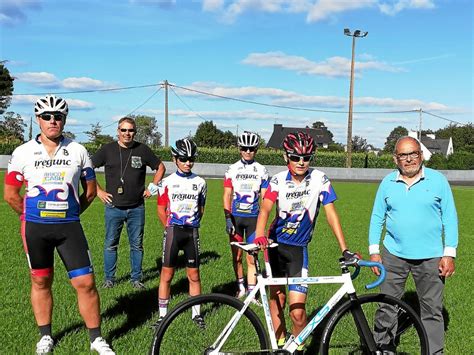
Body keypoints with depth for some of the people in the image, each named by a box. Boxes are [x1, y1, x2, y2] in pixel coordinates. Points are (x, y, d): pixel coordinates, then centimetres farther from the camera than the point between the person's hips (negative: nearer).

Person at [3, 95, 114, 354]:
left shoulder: (78, 151, 2)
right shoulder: (23, 152, 0)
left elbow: (90, 191, 10)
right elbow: (11, 194, 5)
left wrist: (70, 213, 7)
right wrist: (31, 216, 9)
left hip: (69, 227, 0)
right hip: (35, 228, 0)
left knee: (85, 282, -3)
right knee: (40, 282, 11)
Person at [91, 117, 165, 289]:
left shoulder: (143, 149, 2)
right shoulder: (108, 149, 0)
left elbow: (160, 167, 14)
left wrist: (152, 187, 7)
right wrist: (98, 191, 0)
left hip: (137, 208, 1)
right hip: (113, 207, -1)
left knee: (137, 244, 8)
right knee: (110, 244, 6)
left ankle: (136, 278, 20)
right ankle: (109, 278, 19)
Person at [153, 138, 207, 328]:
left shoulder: (200, 182, 5)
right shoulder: (167, 182, 0)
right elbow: (161, 210, 4)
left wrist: (191, 226, 8)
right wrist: (172, 230, 3)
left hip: (192, 232, 1)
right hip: (172, 231, -1)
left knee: (194, 275, 5)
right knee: (166, 274, 1)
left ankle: (196, 313, 18)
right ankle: (162, 315, 11)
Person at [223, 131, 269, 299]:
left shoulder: (261, 171, 3)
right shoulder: (232, 169, 2)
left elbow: (264, 197, 3)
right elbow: (227, 196, 1)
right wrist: (228, 219, -8)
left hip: (253, 217, -1)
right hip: (236, 217, 1)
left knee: (252, 258, -2)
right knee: (237, 257, 9)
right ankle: (240, 288, 26)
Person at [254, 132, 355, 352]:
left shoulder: (319, 179, -9)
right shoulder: (278, 181, -8)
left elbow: (331, 213, -10)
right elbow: (265, 209, -21)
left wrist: (344, 249, -16)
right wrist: (259, 237, -40)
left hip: (298, 248, -1)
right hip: (275, 243, 1)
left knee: (297, 311, -8)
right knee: (276, 298, 11)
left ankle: (298, 346, 18)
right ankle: (280, 343, 31)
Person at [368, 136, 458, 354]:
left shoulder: (438, 180, -2)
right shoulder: (387, 183, 3)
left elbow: (450, 218, 0)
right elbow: (377, 218, 8)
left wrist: (449, 254, -5)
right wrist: (374, 251, 3)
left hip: (430, 258, -1)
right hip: (393, 255, 2)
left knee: (432, 310, 7)